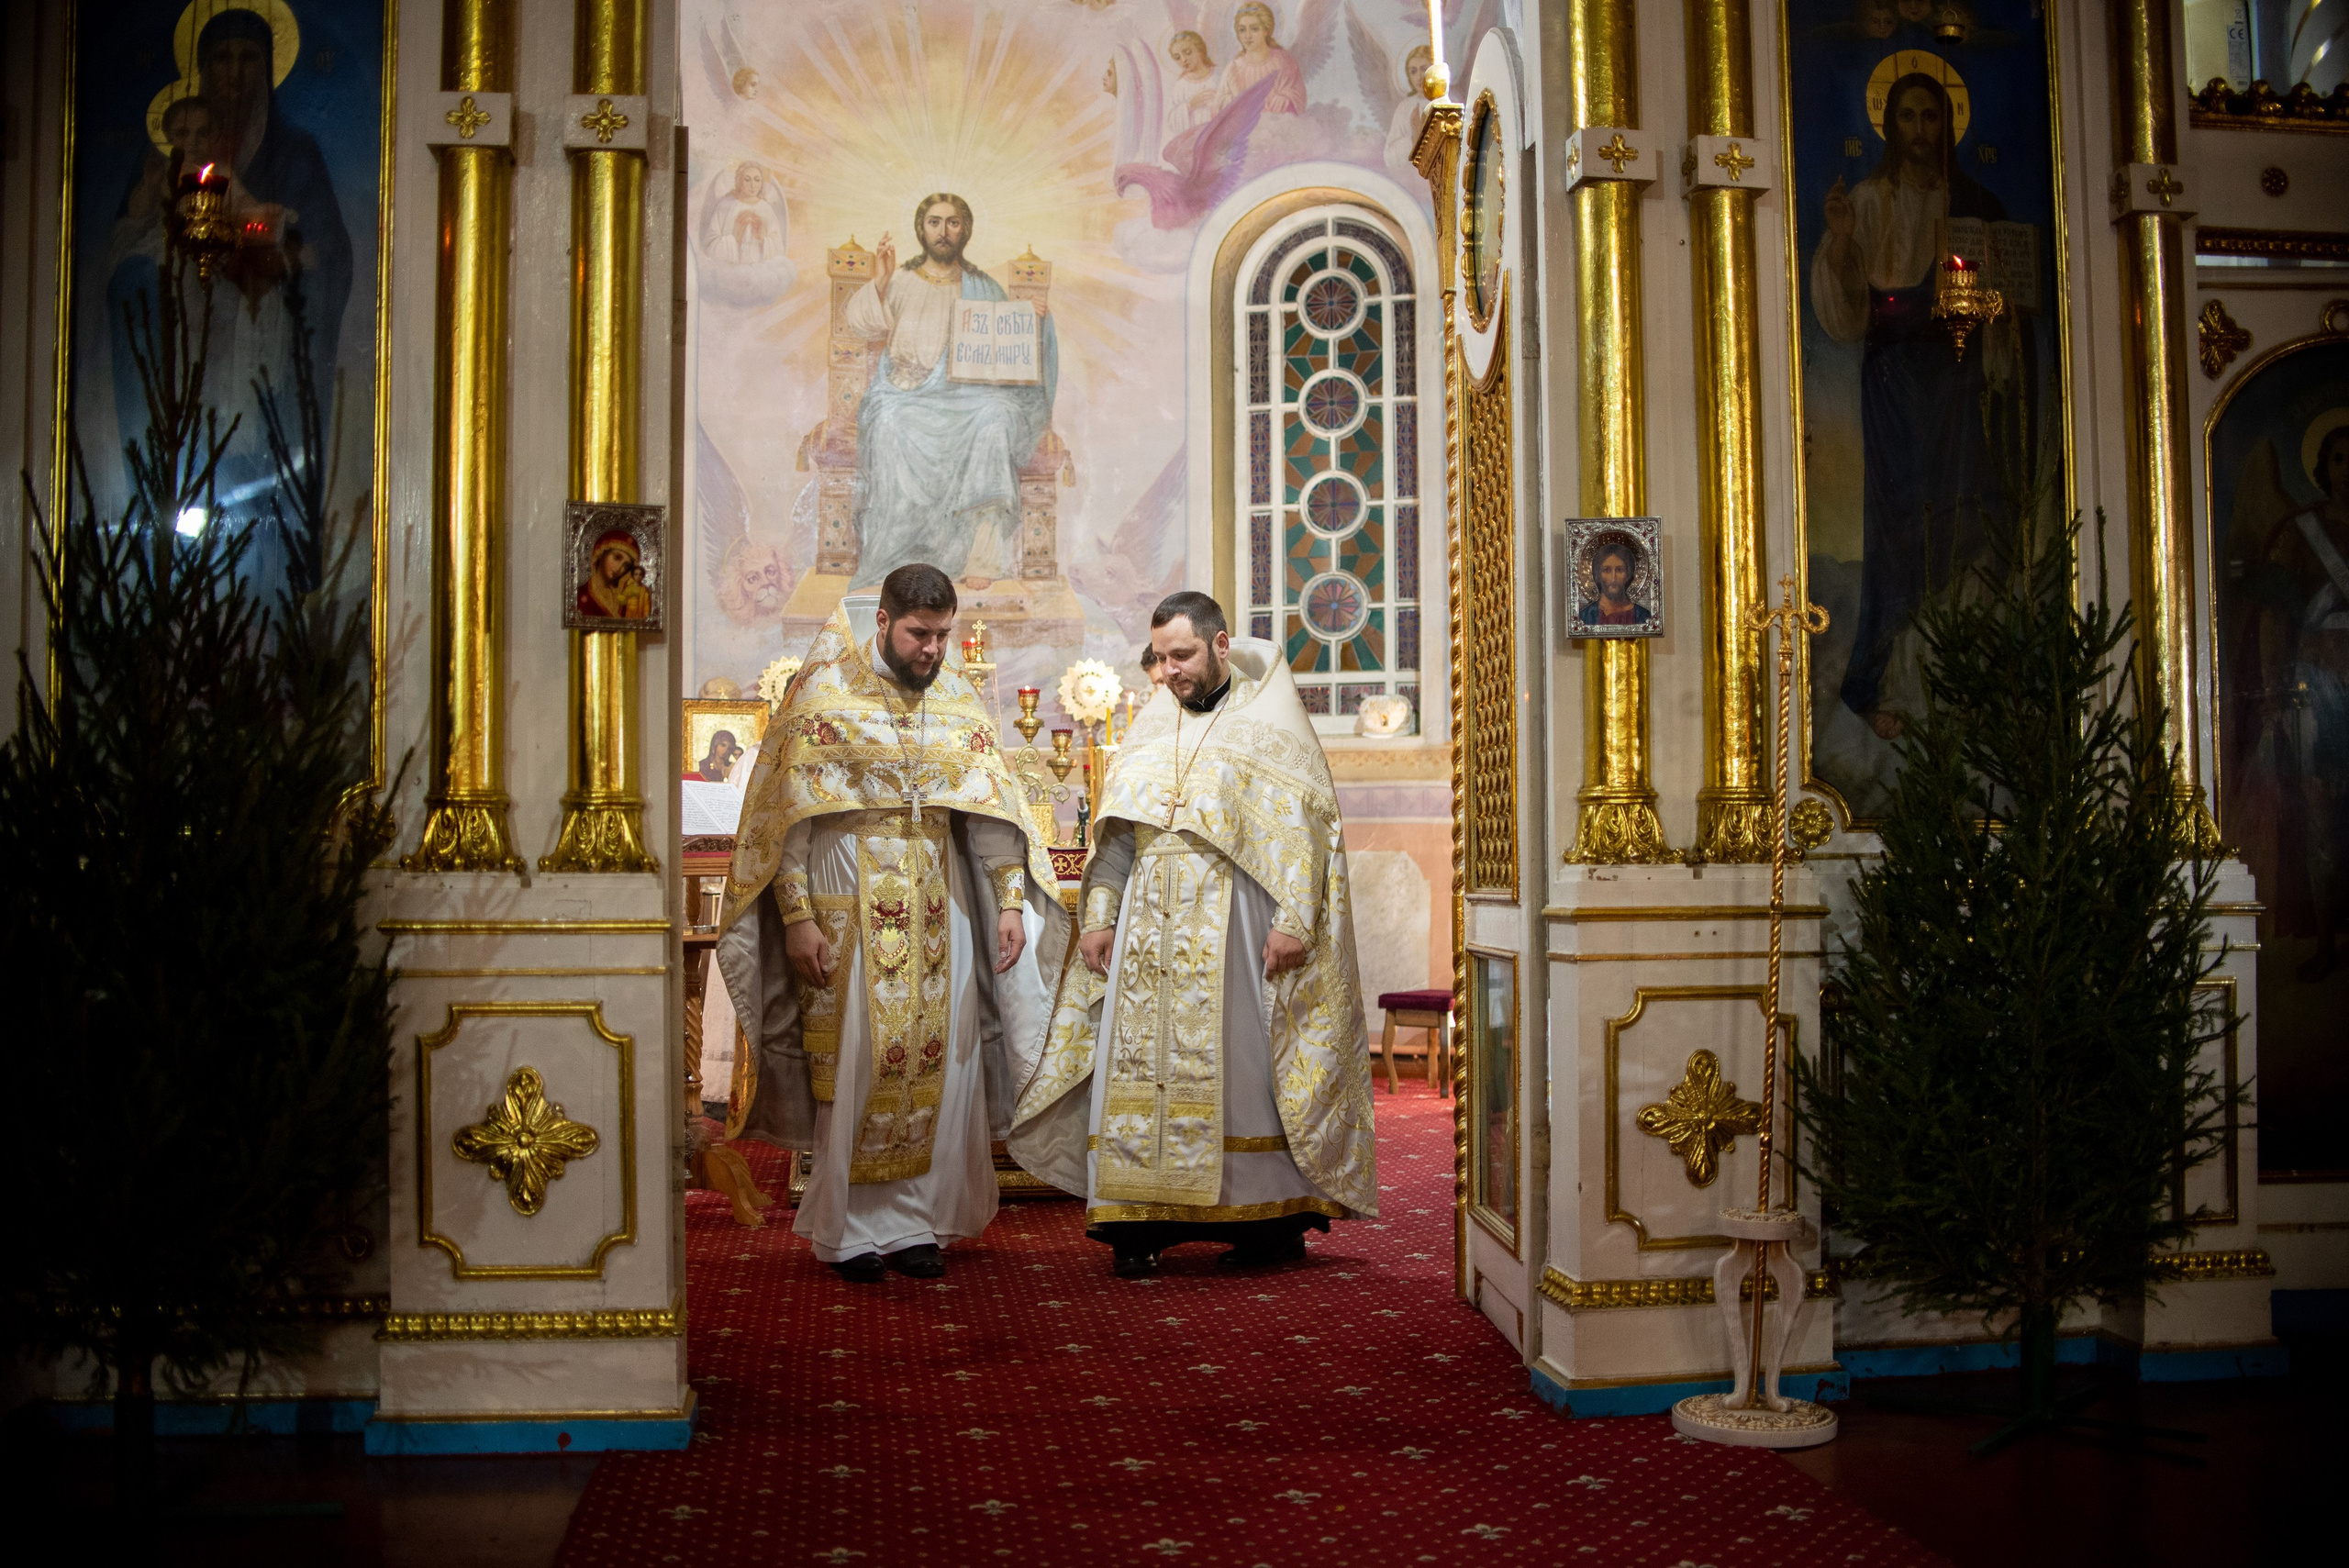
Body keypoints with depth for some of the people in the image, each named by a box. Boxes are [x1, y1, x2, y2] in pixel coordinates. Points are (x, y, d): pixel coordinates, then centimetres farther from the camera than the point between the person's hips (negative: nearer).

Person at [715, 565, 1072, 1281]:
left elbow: (995, 809, 10)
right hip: (849, 907, -4)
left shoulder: (959, 701, 10)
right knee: (855, 1065, -2)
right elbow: (789, 814, -6)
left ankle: (914, 1222, 13)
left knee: (938, 1063, 3)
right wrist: (797, 916, -12)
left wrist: (1011, 902, 0)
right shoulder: (824, 693, -2)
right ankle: (849, 1230, 10)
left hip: (938, 907, 4)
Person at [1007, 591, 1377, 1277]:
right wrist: (1098, 917, 7)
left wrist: (1294, 921, -14)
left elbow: (1305, 828, -5)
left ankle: (1274, 1218, 8)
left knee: (1244, 1063, -2)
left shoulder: (1268, 724, 2)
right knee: (1143, 1068, -1)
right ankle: (1141, 1221, 2)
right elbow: (1115, 833, 16)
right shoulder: (1152, 729, 16)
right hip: (1151, 931, 4)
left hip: (1234, 929, -4)